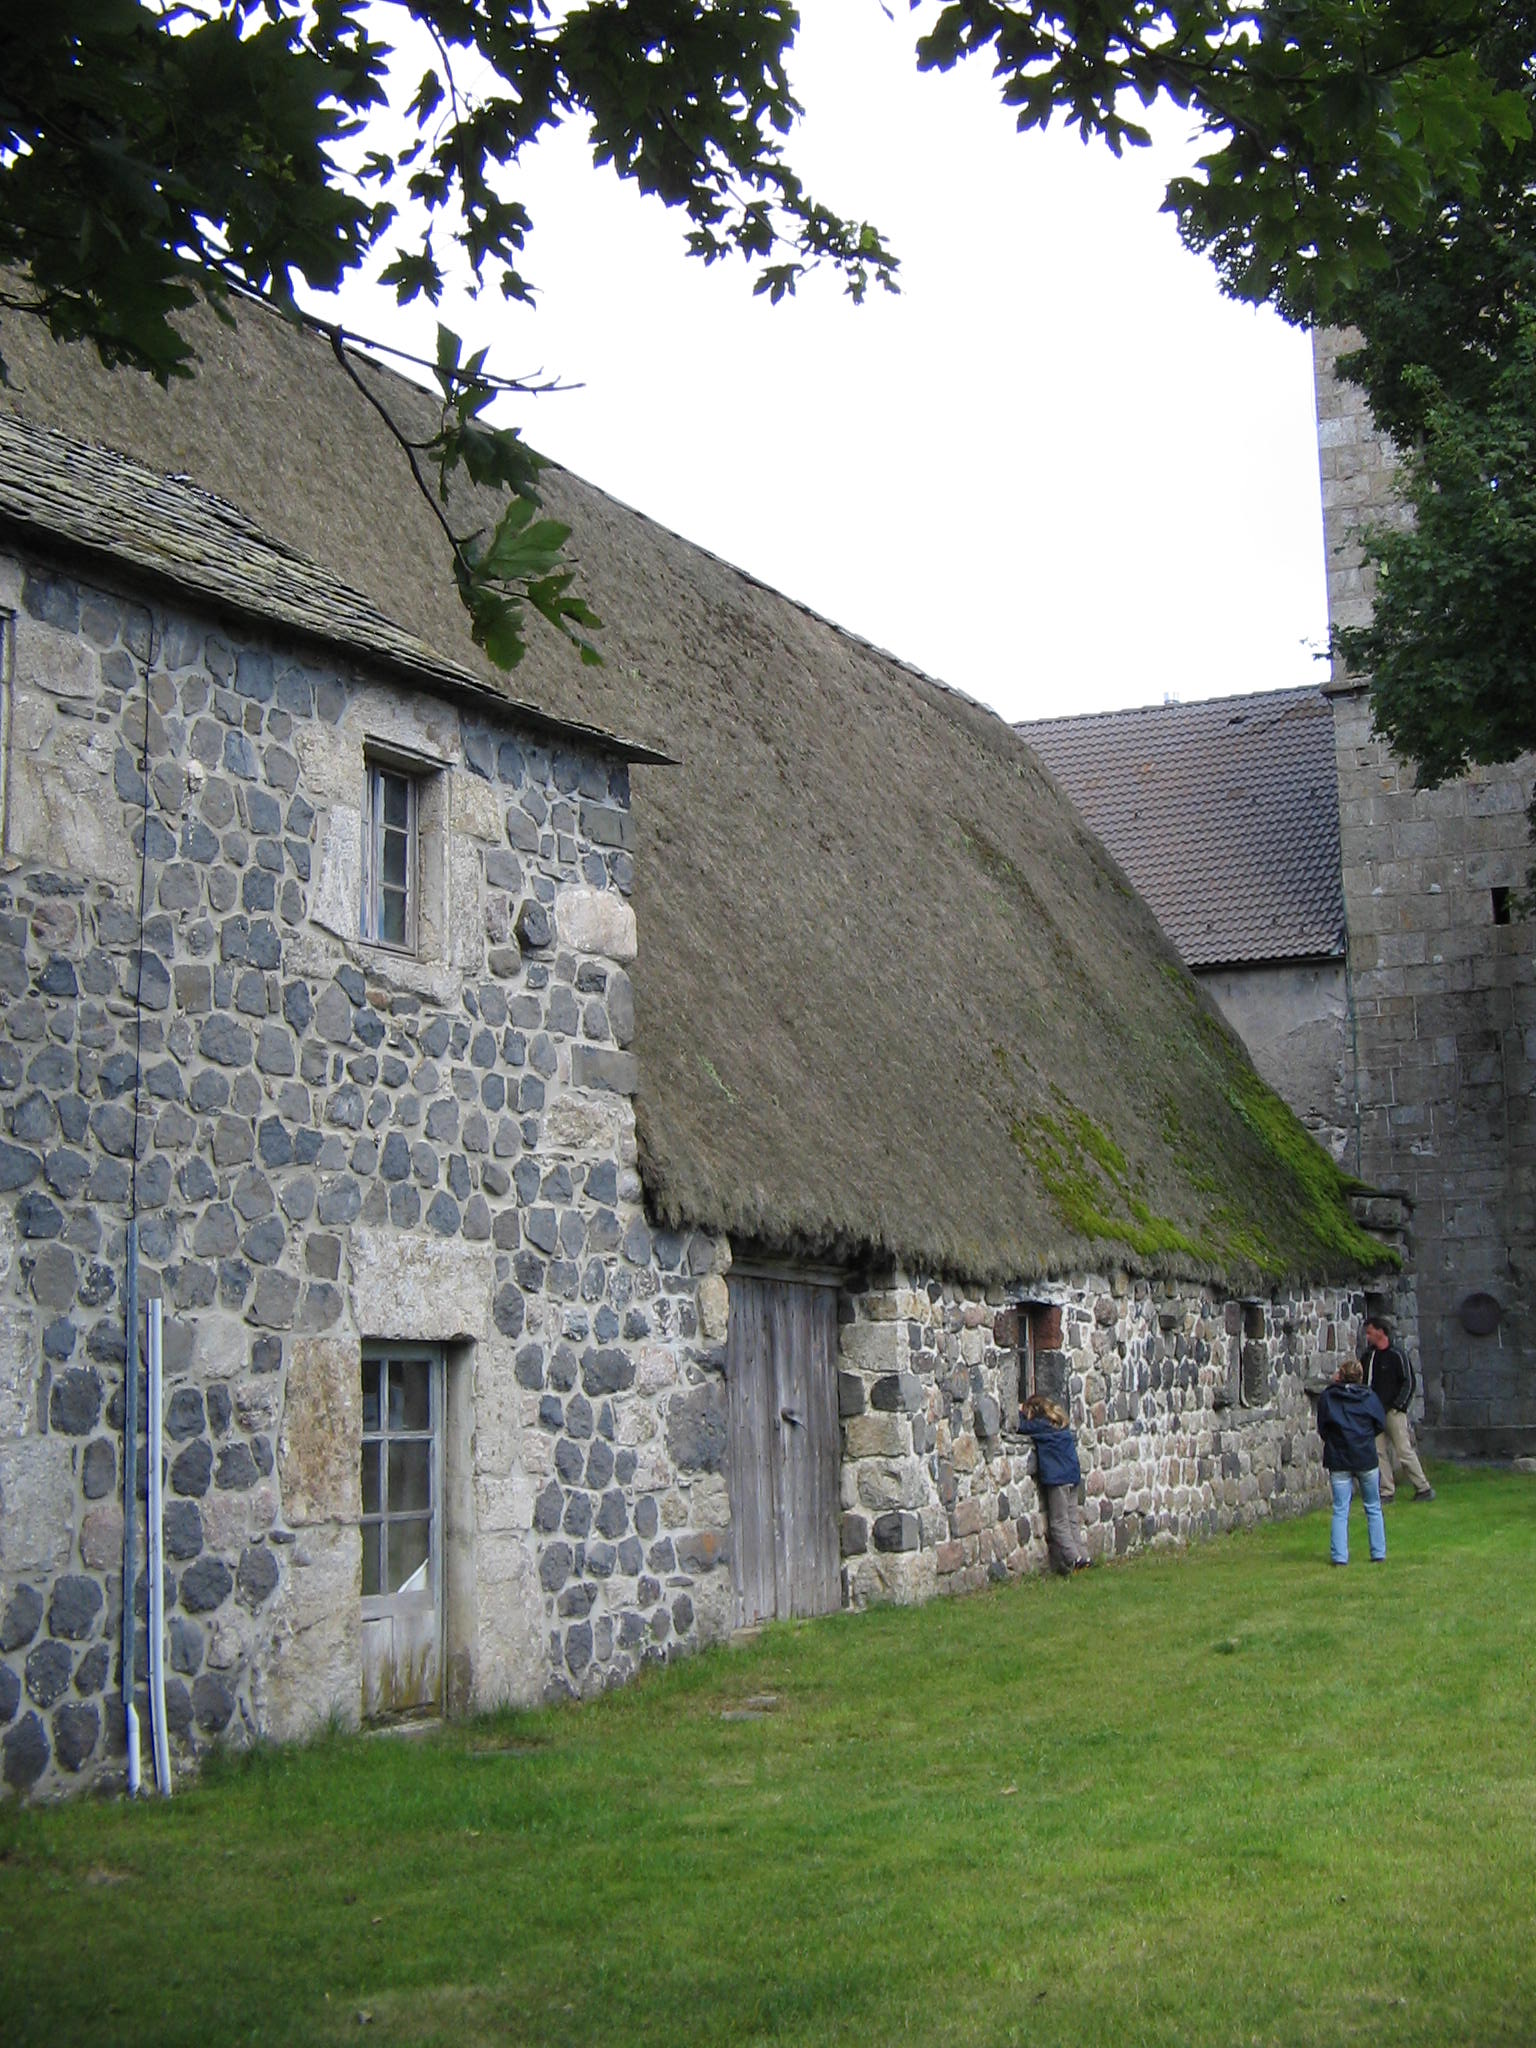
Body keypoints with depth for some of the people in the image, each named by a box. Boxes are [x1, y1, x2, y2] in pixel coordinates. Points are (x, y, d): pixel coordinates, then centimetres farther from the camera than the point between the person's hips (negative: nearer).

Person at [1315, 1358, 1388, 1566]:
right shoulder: (1368, 1396, 0)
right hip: (1366, 1459, 0)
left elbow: (1322, 1428, 3)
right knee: (1373, 1509, 14)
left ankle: (1339, 1556, -5)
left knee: (1340, 1511, 2)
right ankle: (1378, 1554, 15)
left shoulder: (1327, 1397, -1)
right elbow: (1381, 1424, 5)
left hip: (1338, 1460, 0)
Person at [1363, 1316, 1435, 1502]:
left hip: (1393, 1412, -6)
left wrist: (1398, 1406, -12)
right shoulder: (1369, 1355, 13)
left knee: (1404, 1450, -6)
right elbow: (1364, 1381, 22)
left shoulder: (1396, 1355, -5)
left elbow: (1408, 1382, -6)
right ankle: (1387, 1491, 8)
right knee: (1379, 1452, 3)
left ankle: (1424, 1488, 3)